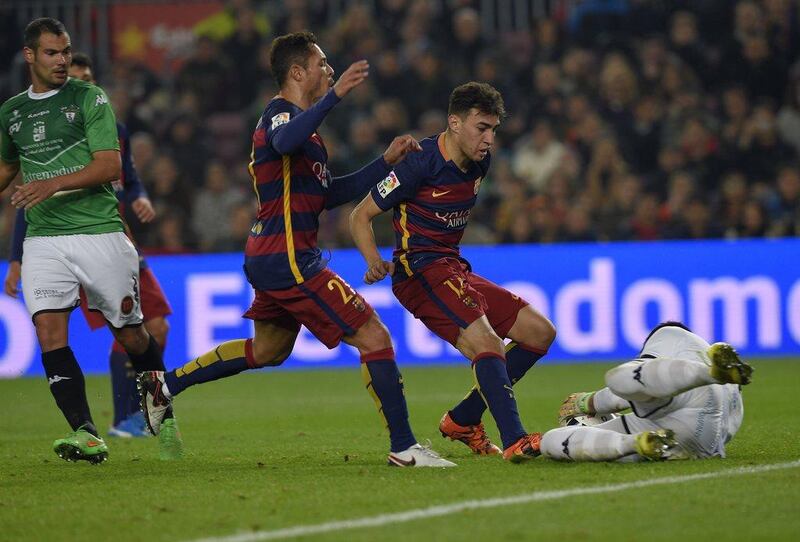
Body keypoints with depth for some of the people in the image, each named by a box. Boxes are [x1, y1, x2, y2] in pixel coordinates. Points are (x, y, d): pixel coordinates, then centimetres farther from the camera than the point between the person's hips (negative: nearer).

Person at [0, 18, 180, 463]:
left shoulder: (90, 98, -1)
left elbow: (111, 166, -11)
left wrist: (54, 184, -22)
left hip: (99, 233, -3)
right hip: (43, 239, 3)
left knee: (131, 334, 6)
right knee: (49, 331, -18)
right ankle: (86, 435, -23)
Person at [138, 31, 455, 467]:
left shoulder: (302, 123, 21)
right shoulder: (281, 113, -11)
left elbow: (329, 193, 24)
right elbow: (285, 142, -38)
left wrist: (386, 162, 17)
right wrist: (336, 94, -45)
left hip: (271, 261, 11)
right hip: (288, 258, -11)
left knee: (268, 350, 28)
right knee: (374, 338, -11)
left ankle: (165, 384, 33)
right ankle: (404, 448, -10)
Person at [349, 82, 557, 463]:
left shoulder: (478, 163, 8)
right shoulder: (421, 164, -15)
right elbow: (360, 216, -10)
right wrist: (376, 263, -25)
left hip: (454, 270, 9)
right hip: (421, 271, -9)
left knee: (540, 332, 5)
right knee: (486, 342, -28)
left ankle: (462, 420, 10)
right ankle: (514, 441, -39)